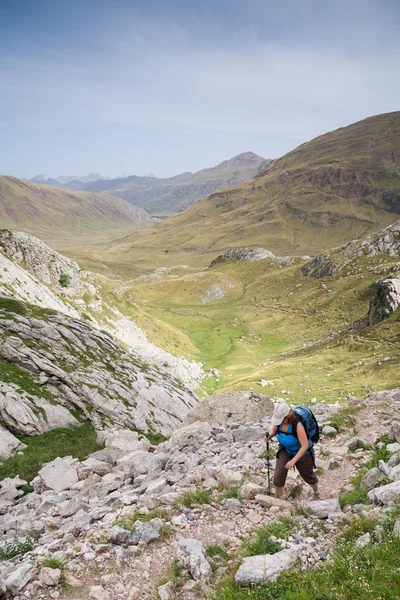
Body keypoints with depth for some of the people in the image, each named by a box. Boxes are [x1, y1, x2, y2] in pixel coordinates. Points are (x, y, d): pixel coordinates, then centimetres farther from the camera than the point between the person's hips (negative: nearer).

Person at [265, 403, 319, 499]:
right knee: (278, 475, -13)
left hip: (302, 452, -4)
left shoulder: (297, 425, -38)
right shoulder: (278, 420, -20)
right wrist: (269, 435, -22)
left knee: (308, 475, 20)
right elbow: (274, 430, 2)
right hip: (285, 450, 4)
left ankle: (316, 493, 52)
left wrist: (293, 461, -39)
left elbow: (305, 445, -36)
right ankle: (278, 499, 10)